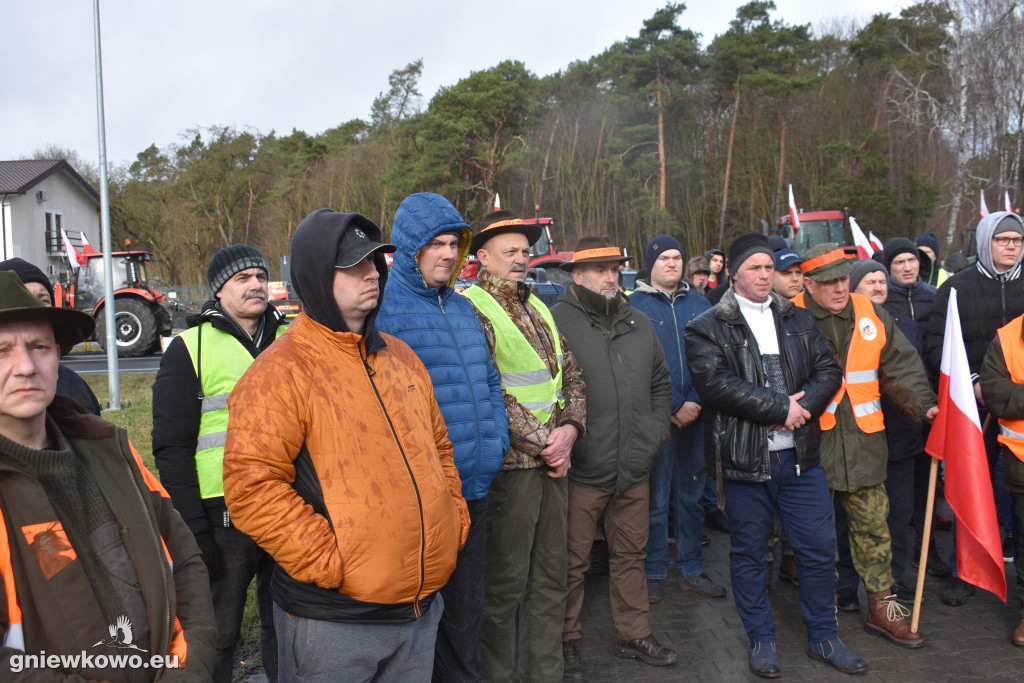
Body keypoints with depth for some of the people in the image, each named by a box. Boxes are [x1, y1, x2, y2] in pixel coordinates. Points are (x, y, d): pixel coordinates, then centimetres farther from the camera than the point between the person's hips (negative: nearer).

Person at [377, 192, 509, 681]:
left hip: (474, 487, 7)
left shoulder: (463, 308, 13)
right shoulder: (380, 307, -11)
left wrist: (497, 440, 10)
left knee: (466, 608, 21)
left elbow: (489, 380, 20)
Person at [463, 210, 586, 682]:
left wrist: (569, 428, -2)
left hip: (554, 461, 7)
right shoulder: (473, 308, -8)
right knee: (506, 583, 3)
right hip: (510, 464, -7)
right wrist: (539, 442, -13)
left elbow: (571, 374, 14)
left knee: (551, 577, 15)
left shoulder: (539, 309, 16)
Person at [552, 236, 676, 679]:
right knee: (573, 562, 7)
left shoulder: (639, 324, 12)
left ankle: (634, 635, 35)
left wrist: (656, 429, 11)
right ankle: (567, 642, 25)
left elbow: (661, 382, 22)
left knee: (630, 554, 19)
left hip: (635, 470, 6)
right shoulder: (557, 321, -9)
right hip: (582, 471, -5)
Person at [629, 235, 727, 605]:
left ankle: (691, 568, 24)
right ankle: (654, 571, 15)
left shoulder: (699, 304, 10)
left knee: (692, 494, 12)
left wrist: (695, 401, -9)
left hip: (696, 413, 4)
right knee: (656, 497, 1)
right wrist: (674, 406, -12)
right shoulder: (635, 305, -2)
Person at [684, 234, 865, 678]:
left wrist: (803, 407, -12)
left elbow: (829, 370, 7)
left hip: (800, 457, 4)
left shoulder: (798, 320, 12)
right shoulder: (707, 328, -4)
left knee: (819, 549, 10)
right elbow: (717, 384, -17)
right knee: (748, 553, 9)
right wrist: (781, 408, -17)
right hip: (744, 459, -3)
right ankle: (761, 641, 27)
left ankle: (823, 637, 29)